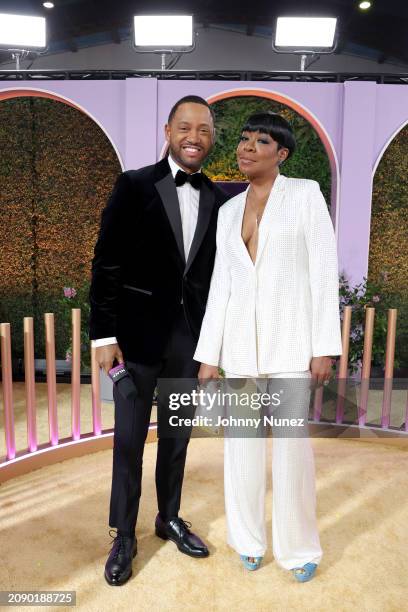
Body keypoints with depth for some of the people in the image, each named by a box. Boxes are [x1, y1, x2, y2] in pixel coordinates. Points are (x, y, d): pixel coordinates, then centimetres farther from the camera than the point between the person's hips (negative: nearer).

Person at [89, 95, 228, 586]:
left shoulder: (217, 199, 5)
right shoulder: (134, 186, -5)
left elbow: (217, 271, 8)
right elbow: (106, 264, -6)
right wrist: (104, 335, -10)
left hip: (190, 338, 4)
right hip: (139, 334, -3)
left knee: (177, 435, 16)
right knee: (129, 439, 8)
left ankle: (169, 518, 37)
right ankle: (124, 535, 28)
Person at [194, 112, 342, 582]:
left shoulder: (306, 193, -1)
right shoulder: (229, 210, 11)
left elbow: (324, 270, -6)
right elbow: (220, 285, 9)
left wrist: (324, 346, -12)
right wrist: (208, 354, 4)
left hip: (290, 332, -4)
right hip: (241, 336, 4)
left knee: (292, 444, 1)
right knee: (242, 442, 10)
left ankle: (300, 547, 24)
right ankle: (249, 538, 30)